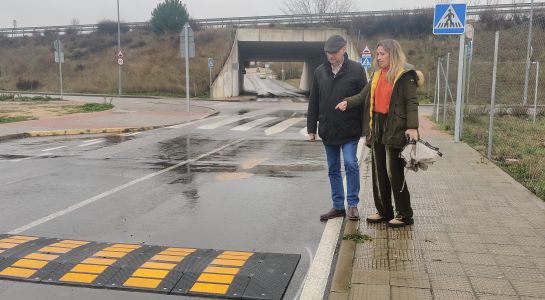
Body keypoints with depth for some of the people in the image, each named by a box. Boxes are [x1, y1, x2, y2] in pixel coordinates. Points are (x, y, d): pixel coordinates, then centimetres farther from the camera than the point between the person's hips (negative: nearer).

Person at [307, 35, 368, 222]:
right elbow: (313, 102, 10)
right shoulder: (320, 72, 7)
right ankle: (338, 206, 20)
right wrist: (311, 128, 7)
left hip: (349, 129, -4)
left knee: (351, 164, -10)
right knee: (333, 169, 10)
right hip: (327, 130, 4)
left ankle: (353, 204, 6)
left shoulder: (356, 70, -4)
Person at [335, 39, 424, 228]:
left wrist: (412, 127, -24)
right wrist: (348, 102, -8)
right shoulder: (377, 74, 15)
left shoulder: (405, 75, -8)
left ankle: (404, 214, 10)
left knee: (394, 173, -3)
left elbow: (411, 102, -14)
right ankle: (384, 211, 25)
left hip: (395, 129, -8)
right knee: (378, 172, 12)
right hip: (377, 127, 8)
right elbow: (363, 96, 10)